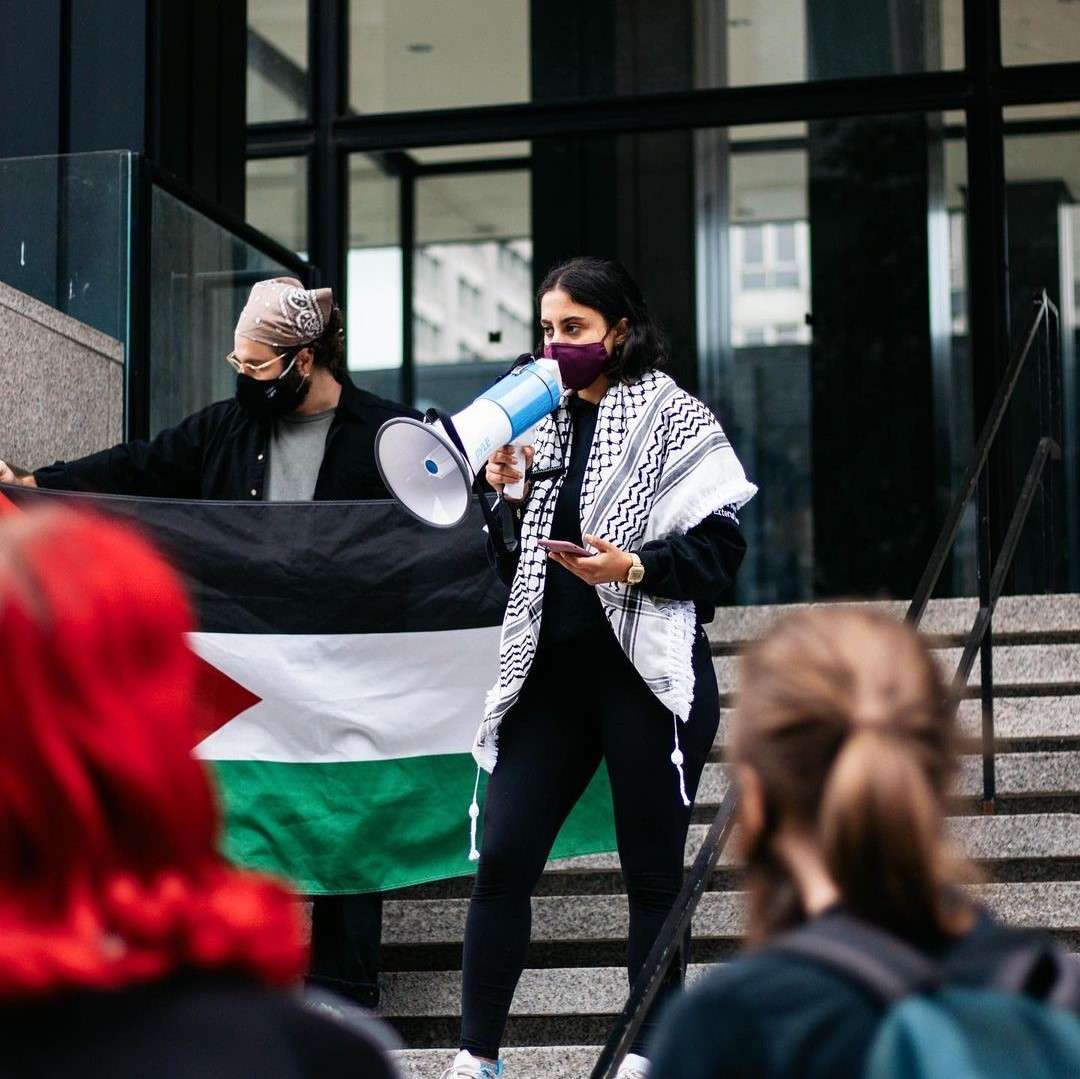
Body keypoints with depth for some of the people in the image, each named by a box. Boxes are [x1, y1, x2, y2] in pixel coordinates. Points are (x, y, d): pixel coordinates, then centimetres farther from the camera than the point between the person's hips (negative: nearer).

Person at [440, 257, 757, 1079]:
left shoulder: (674, 420, -3)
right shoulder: (546, 424, 13)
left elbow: (719, 549, -9)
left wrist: (634, 566, -23)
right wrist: (505, 497, -1)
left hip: (647, 671, -5)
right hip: (552, 668, 5)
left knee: (652, 871, 4)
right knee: (502, 858, -2)